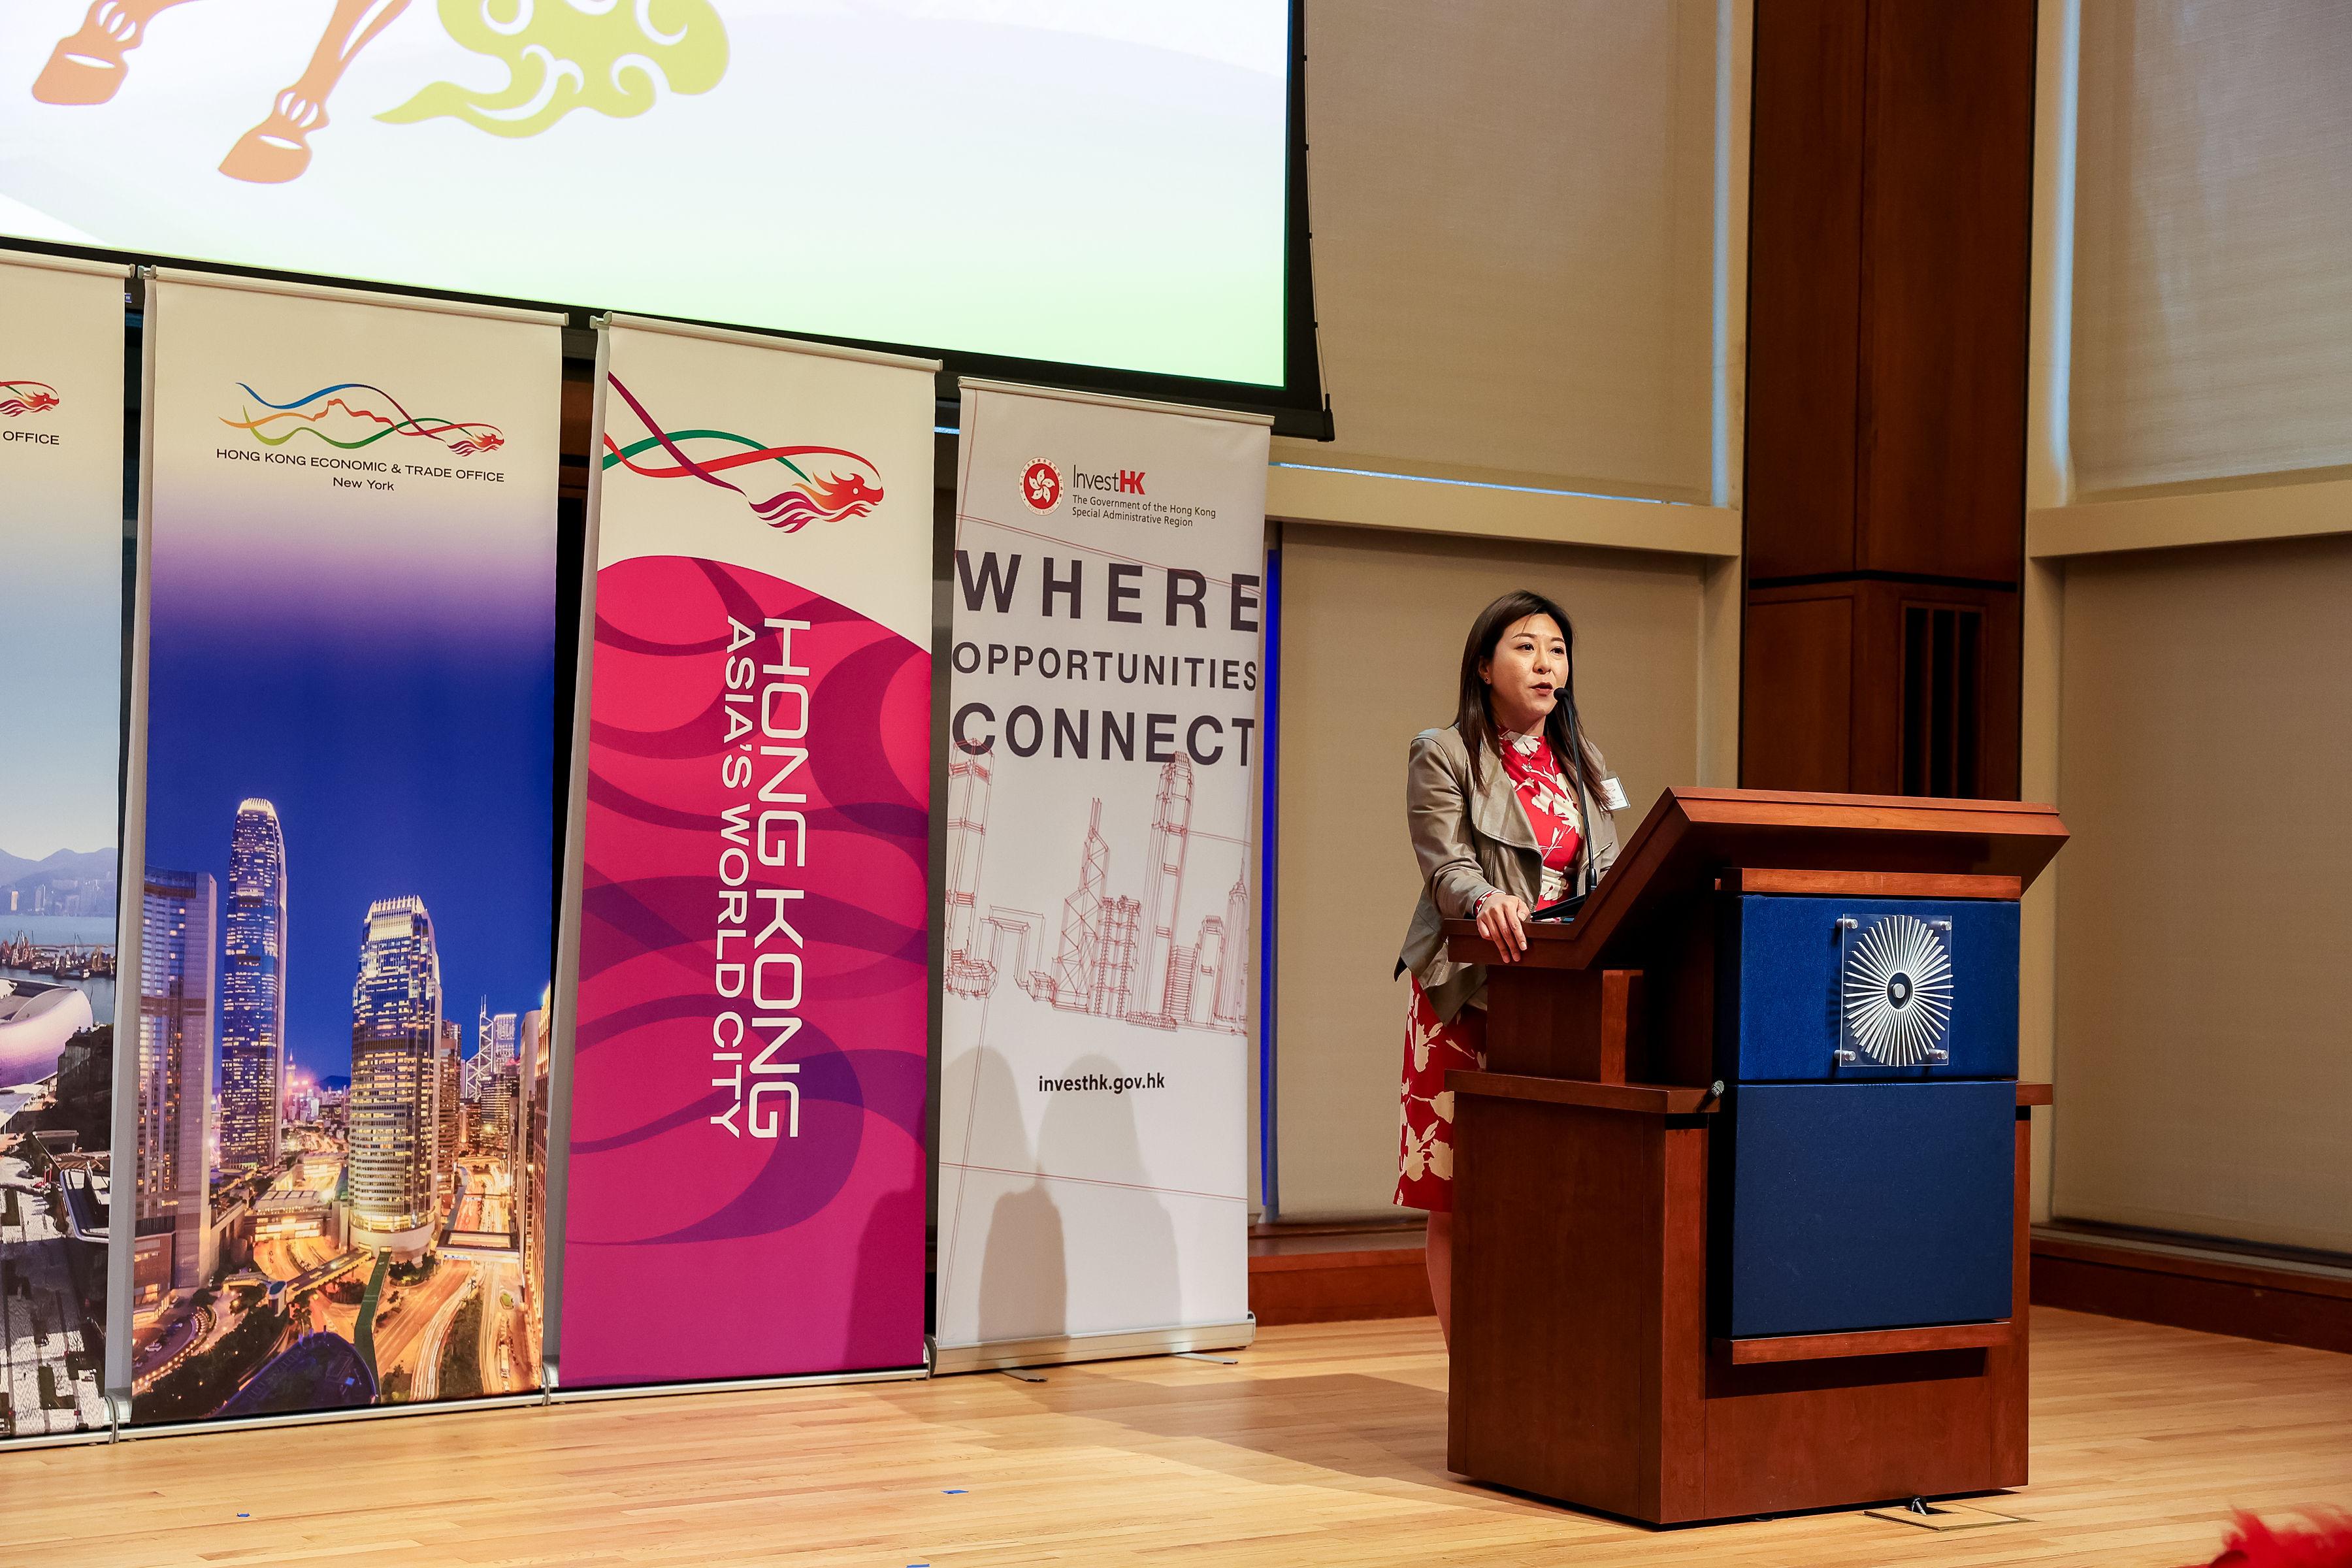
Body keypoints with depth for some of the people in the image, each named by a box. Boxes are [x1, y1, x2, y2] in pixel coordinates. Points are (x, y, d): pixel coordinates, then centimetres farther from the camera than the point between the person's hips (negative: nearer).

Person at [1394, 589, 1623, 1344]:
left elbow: (1607, 874, 14)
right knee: (1456, 1199, -4)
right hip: (1468, 989, -4)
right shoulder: (1443, 757, 1)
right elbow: (1446, 865, -11)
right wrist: (1486, 900, -33)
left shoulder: (1583, 764, 18)